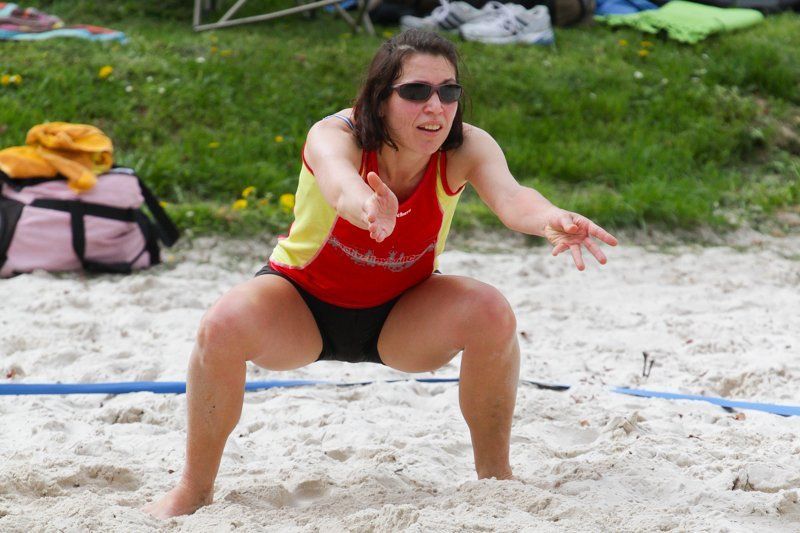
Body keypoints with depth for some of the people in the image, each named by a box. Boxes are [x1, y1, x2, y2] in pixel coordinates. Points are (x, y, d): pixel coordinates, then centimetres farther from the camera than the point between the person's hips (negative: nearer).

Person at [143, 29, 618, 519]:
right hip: (303, 302, -2)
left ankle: (495, 475, -5)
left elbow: (509, 195, -43)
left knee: (492, 313, -26)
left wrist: (553, 220, -68)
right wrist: (369, 209, -80)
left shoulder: (466, 149, -22)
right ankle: (195, 488, -10)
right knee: (224, 326, -31)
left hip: (400, 313, 2)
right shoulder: (336, 137, -30)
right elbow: (339, 186, -54)